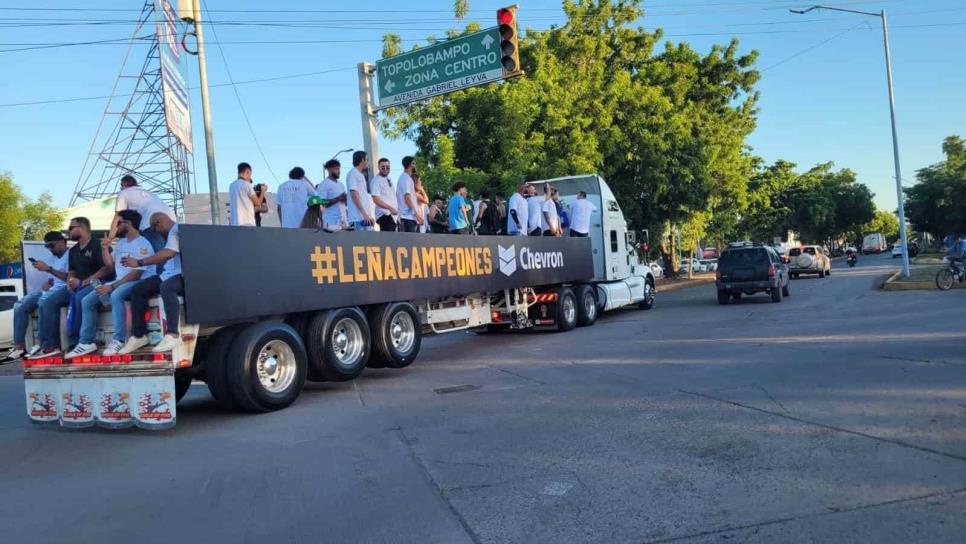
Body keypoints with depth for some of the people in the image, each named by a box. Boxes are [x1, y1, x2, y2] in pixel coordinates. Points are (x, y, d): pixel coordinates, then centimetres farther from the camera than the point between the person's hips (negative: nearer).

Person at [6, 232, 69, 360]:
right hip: (51, 289, 9)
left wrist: (48, 269, -19)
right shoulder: (52, 257, 22)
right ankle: (19, 347, -10)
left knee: (44, 301, -34)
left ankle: (40, 344, -29)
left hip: (64, 288, -9)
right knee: (20, 306, -5)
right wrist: (47, 283, 3)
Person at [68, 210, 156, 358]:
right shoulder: (121, 242, 18)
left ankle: (118, 340, -33)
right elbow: (110, 263, 24)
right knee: (87, 301, -3)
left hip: (139, 282, -9)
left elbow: (136, 274, -20)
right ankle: (87, 342, 1)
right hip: (120, 282, 9)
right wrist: (105, 248, 9)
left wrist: (112, 286, -22)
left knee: (115, 295, -39)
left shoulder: (142, 244, -13)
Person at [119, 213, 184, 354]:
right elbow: (167, 256, 19)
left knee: (166, 287, -40)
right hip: (170, 274, 11)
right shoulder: (171, 232, 22)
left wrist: (139, 262, -23)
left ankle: (173, 335, -37)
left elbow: (168, 253, -26)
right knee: (137, 290, 1)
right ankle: (139, 335, 2)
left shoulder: (177, 230, -11)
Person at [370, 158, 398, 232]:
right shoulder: (376, 180, -9)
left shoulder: (388, 179, 20)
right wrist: (390, 208, -28)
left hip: (392, 214, 10)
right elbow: (376, 199, -19)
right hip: (384, 214, -10)